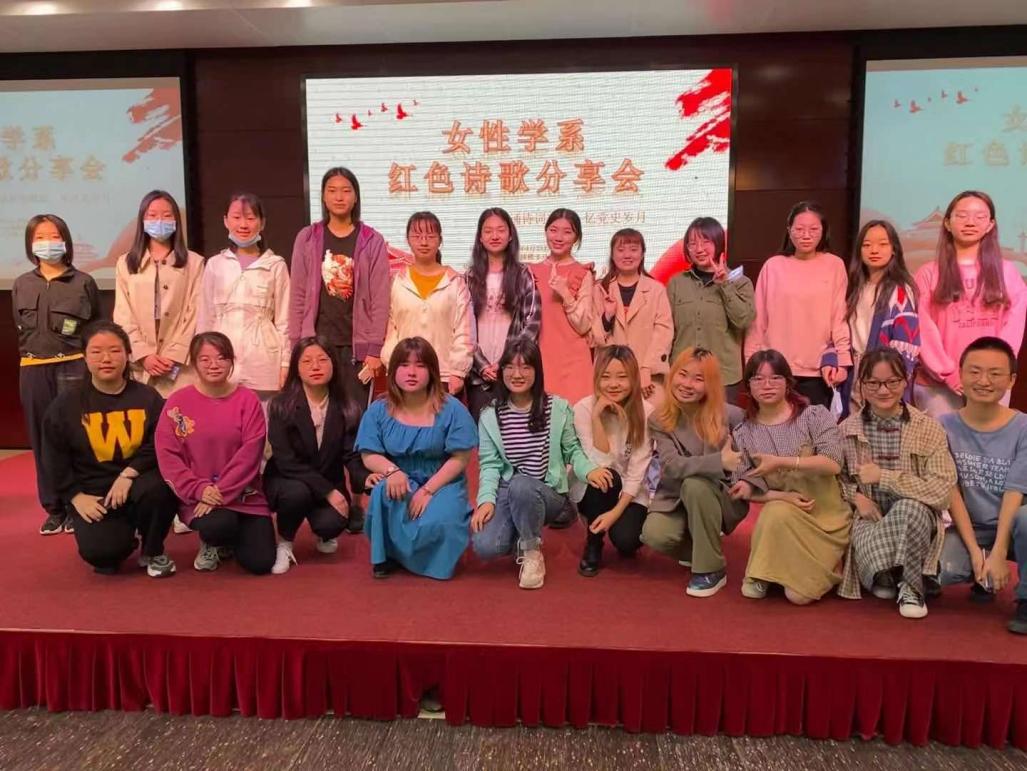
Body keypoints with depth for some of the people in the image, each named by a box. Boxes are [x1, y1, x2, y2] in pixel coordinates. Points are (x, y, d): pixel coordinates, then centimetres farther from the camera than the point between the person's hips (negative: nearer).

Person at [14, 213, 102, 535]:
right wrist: (33, 352, 8)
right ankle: (54, 508, 15)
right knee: (42, 439, 6)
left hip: (73, 367, -3)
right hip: (33, 370, 4)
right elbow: (20, 329, 18)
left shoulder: (83, 282, 1)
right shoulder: (21, 285, 11)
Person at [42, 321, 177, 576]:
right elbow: (55, 460, 5)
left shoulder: (147, 397, 0)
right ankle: (122, 537, 18)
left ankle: (152, 552, -5)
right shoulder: (65, 404, 2)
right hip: (93, 492, 0)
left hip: (138, 483, 0)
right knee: (99, 551, -24)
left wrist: (128, 473, -20)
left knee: (159, 489, -35)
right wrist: (76, 496, -5)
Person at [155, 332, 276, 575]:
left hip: (243, 494, 1)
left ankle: (227, 540, 26)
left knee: (260, 563, -10)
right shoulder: (178, 401, -2)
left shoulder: (247, 400, -3)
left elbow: (250, 453, -9)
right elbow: (167, 454, -6)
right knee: (218, 526, -34)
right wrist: (199, 490, -17)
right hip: (198, 495, -1)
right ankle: (211, 543, 6)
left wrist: (222, 492, -18)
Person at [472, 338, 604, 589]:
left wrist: (588, 470, -18)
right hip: (507, 494, 2)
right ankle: (522, 535, 13)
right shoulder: (490, 415, 3)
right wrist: (486, 499, -15)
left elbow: (572, 450, 3)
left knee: (521, 486, -38)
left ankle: (532, 552, -11)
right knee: (484, 546, -24)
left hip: (548, 493, -2)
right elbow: (489, 464, 0)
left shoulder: (558, 408, -2)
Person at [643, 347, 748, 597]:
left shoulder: (730, 416, -14)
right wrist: (719, 462, -40)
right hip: (677, 498, 2)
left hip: (724, 498, -1)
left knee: (695, 484, -34)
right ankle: (699, 547, 9)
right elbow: (673, 466, -25)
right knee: (654, 535, -28)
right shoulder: (660, 421, -10)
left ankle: (712, 569, -16)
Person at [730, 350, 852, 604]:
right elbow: (745, 489, -1)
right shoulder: (743, 433, 1)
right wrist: (780, 496, -18)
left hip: (827, 516, -2)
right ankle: (760, 575, -8)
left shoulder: (815, 416, -5)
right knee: (777, 513, -36)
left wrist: (781, 462, -26)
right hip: (783, 520, 2)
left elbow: (833, 464, -18)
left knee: (799, 593, -19)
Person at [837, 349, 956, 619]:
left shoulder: (929, 429, -5)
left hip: (915, 518, 1)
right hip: (868, 518, -1)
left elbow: (942, 490, -14)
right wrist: (856, 496, -9)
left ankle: (908, 585, -15)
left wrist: (883, 477, -18)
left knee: (909, 507, -37)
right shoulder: (847, 429, 1)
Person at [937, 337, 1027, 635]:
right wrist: (975, 551, -16)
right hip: (970, 528, 1)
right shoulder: (945, 427, -6)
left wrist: (998, 553, -23)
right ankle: (984, 578, 8)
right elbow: (952, 491, -9)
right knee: (941, 570, -30)